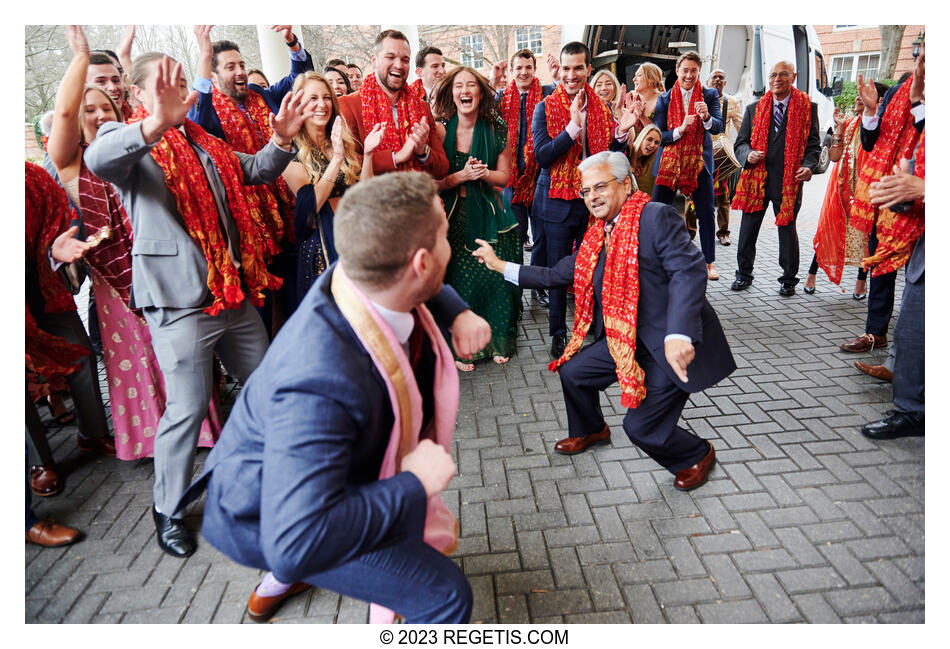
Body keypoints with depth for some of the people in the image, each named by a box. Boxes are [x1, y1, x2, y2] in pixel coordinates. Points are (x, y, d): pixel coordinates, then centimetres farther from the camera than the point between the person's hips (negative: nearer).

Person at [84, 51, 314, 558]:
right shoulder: (127, 139, -2)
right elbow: (97, 160, -25)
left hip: (236, 291, 7)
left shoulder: (205, 142, 19)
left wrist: (282, 139, 4)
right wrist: (155, 124, -43)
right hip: (179, 300, -7)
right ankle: (167, 511, 18)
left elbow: (256, 170, 24)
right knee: (188, 407, -4)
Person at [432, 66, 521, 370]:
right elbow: (431, 182, -6)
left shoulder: (496, 130, 0)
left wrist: (484, 173, -14)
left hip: (489, 214, 2)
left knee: (495, 277, 0)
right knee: (459, 281, 1)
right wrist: (462, 175, -20)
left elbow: (504, 176, 5)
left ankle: (498, 341, 22)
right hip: (453, 216, -1)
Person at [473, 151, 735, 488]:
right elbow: (558, 274, 13)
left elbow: (689, 271, -28)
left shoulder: (657, 217, -17)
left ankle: (696, 455, 25)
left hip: (675, 346, -8)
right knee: (573, 372, 14)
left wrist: (678, 336, -40)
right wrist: (500, 265, 14)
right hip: (622, 340, 8)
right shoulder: (596, 236, 7)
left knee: (641, 426, -8)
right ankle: (590, 430, 45)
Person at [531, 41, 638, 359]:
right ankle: (558, 334, 19)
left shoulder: (601, 107, 6)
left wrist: (621, 132, -11)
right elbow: (542, 156, -15)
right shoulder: (545, 108, -3)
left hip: (593, 199, 3)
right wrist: (573, 126, -25)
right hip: (558, 201, -3)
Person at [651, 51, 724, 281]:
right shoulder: (664, 99, 5)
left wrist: (707, 118, -31)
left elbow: (718, 127, -9)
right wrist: (680, 130, -18)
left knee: (706, 214, 1)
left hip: (700, 163, 0)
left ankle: (709, 262, 15)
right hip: (669, 163, 0)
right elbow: (657, 136, -2)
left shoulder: (710, 96, 4)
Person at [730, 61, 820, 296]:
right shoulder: (754, 109, 11)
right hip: (756, 177, 2)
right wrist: (748, 155, -11)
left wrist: (808, 166, -13)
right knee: (748, 228, 5)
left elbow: (813, 144, 5)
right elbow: (740, 143, 12)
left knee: (787, 229, 5)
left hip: (789, 180, -2)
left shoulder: (808, 108, 6)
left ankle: (788, 279, 19)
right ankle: (743, 274, 21)